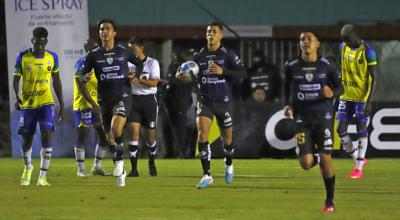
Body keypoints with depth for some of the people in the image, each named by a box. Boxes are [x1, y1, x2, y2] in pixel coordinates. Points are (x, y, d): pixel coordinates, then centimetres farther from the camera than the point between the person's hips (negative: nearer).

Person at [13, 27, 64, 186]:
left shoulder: (52, 57, 1)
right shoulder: (23, 57, -4)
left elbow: (56, 82, 11)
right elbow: (16, 80, -2)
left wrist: (62, 105, 11)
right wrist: (17, 98, -21)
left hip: (46, 103, 0)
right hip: (27, 104, 0)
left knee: (47, 136, -17)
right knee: (26, 140, 8)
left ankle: (42, 176, -16)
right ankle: (28, 168, 38)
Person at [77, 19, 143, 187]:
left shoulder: (125, 51, 0)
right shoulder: (93, 55, 1)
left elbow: (140, 64, 19)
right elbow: (81, 80, 5)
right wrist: (91, 103, 0)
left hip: (122, 97, -3)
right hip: (104, 100, 3)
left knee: (116, 127, -28)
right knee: (110, 138, 8)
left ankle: (119, 161, -8)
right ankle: (120, 172, 25)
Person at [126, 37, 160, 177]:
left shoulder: (152, 63, -1)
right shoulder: (129, 63, 8)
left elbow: (154, 82, -10)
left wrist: (137, 79, -19)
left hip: (149, 99, -2)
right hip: (133, 99, 2)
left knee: (150, 134, 3)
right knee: (133, 130, -14)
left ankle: (151, 163, 33)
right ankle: (134, 168, -13)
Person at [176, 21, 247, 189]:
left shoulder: (228, 54, -6)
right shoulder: (199, 55, 3)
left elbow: (242, 73, -12)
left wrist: (223, 71, -25)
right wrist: (181, 74, -13)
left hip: (224, 101, -1)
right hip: (205, 101, 1)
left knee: (227, 137, 9)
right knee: (202, 134, -16)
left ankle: (228, 165, 42)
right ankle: (206, 175, -12)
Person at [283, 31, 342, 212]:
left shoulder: (327, 66, -3)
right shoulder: (291, 67, 0)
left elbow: (340, 87, 5)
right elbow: (287, 87, 17)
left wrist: (332, 92, -18)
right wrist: (287, 105, 2)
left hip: (324, 117, -1)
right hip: (302, 119, 1)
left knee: (326, 160, -5)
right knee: (306, 164, -8)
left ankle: (330, 200, 11)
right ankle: (315, 156, 31)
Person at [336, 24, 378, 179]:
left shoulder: (367, 51, -14)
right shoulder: (343, 47, 4)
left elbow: (373, 78, -13)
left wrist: (369, 102, -17)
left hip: (362, 96, -6)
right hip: (346, 95, 6)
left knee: (361, 129, -3)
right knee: (341, 129, 0)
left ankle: (359, 169, 1)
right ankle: (358, 159, 19)